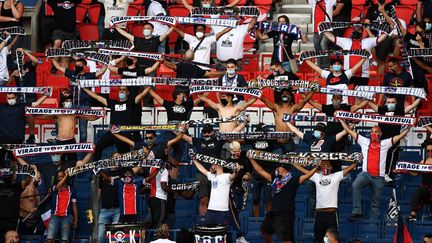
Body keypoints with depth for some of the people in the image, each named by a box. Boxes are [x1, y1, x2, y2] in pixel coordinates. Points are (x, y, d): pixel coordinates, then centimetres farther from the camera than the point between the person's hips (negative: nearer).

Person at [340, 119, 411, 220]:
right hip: (366, 174, -1)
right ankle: (356, 212, -34)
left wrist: (409, 126, 2)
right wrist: (341, 120, 13)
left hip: (379, 177, 1)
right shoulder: (364, 142, 13)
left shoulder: (385, 143, 11)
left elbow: (400, 136, 8)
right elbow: (349, 131, 14)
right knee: (355, 185, -32)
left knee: (375, 202, 6)